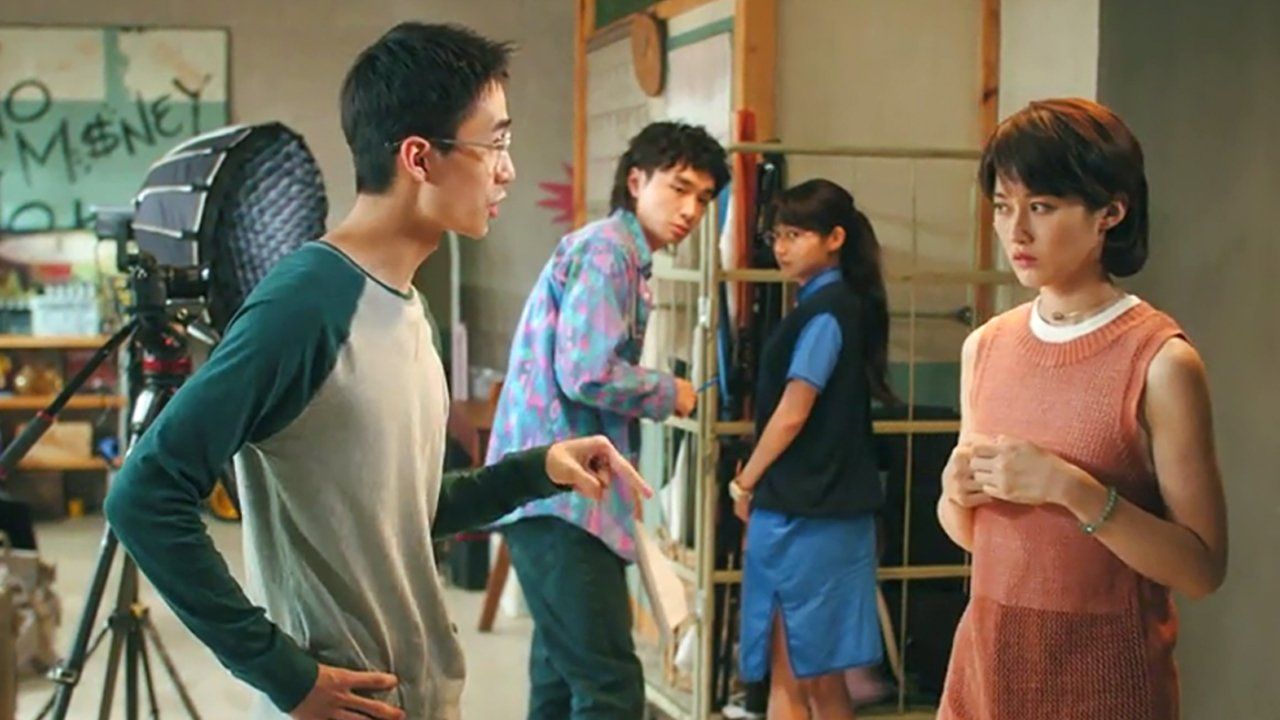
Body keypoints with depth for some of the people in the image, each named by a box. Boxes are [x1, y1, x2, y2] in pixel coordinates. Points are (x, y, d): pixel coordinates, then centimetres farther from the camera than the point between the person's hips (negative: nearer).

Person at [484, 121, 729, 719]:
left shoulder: (618, 255, 20)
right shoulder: (607, 250, -11)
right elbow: (588, 374, -21)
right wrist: (669, 394, -6)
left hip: (565, 488, 10)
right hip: (561, 490, -10)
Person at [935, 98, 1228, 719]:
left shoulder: (1161, 361, -13)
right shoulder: (985, 347, 3)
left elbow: (1202, 569, -15)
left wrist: (1071, 488, -24)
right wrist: (956, 492, -7)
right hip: (985, 661, 5)